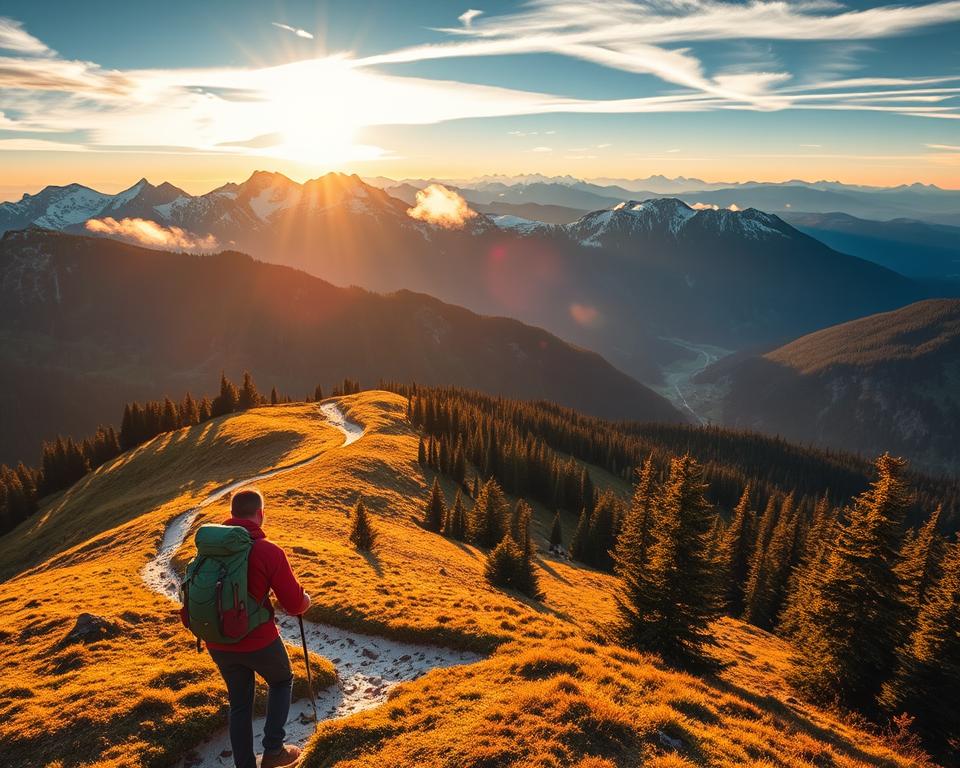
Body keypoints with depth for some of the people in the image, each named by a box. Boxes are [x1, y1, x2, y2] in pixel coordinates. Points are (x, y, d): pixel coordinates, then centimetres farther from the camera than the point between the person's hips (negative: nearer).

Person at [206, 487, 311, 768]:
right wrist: (306, 600, 7)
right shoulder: (269, 551, -19)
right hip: (258, 641, -4)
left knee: (240, 703, 22)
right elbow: (295, 605, -16)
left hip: (218, 644, 5)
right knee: (281, 681, 25)